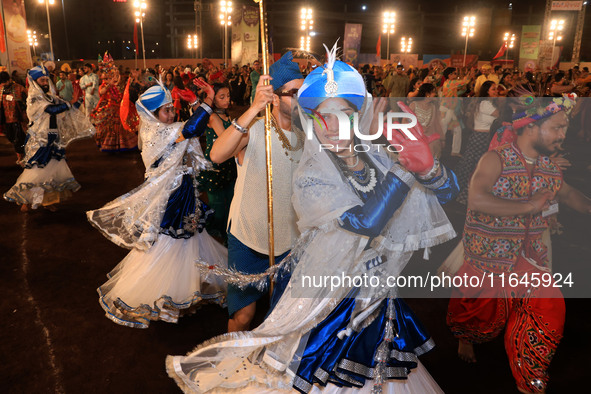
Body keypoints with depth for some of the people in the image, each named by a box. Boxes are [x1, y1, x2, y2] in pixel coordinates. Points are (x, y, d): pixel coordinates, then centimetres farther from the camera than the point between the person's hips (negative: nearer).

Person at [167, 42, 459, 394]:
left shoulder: (377, 158, -5)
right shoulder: (310, 176, -20)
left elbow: (448, 192, -5)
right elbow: (365, 220, -34)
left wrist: (425, 164, -26)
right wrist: (407, 167, -31)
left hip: (379, 302, 5)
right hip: (330, 308, -4)